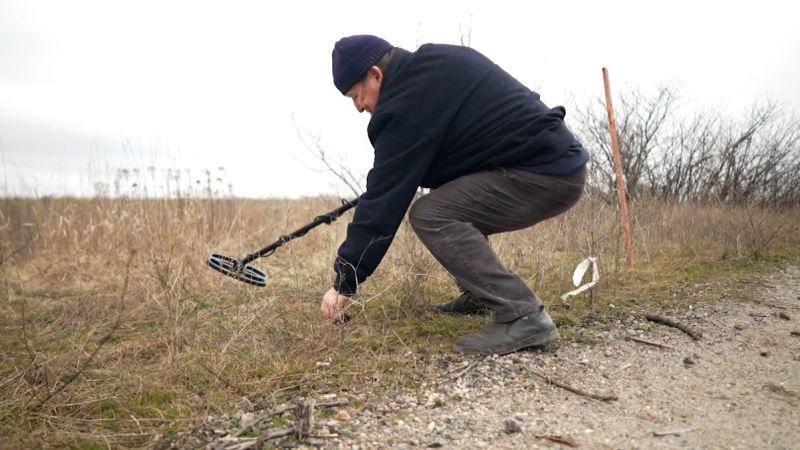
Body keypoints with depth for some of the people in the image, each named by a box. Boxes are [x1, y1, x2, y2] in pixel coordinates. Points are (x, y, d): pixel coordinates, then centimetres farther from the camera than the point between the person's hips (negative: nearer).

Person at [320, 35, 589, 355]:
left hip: (548, 175, -10)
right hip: (559, 159, 10)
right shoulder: (436, 65, 13)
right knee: (451, 207, 20)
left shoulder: (406, 105, -15)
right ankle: (482, 296, 19)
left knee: (430, 215, -16)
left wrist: (345, 282, -6)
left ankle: (523, 315, -17)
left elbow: (385, 199, -14)